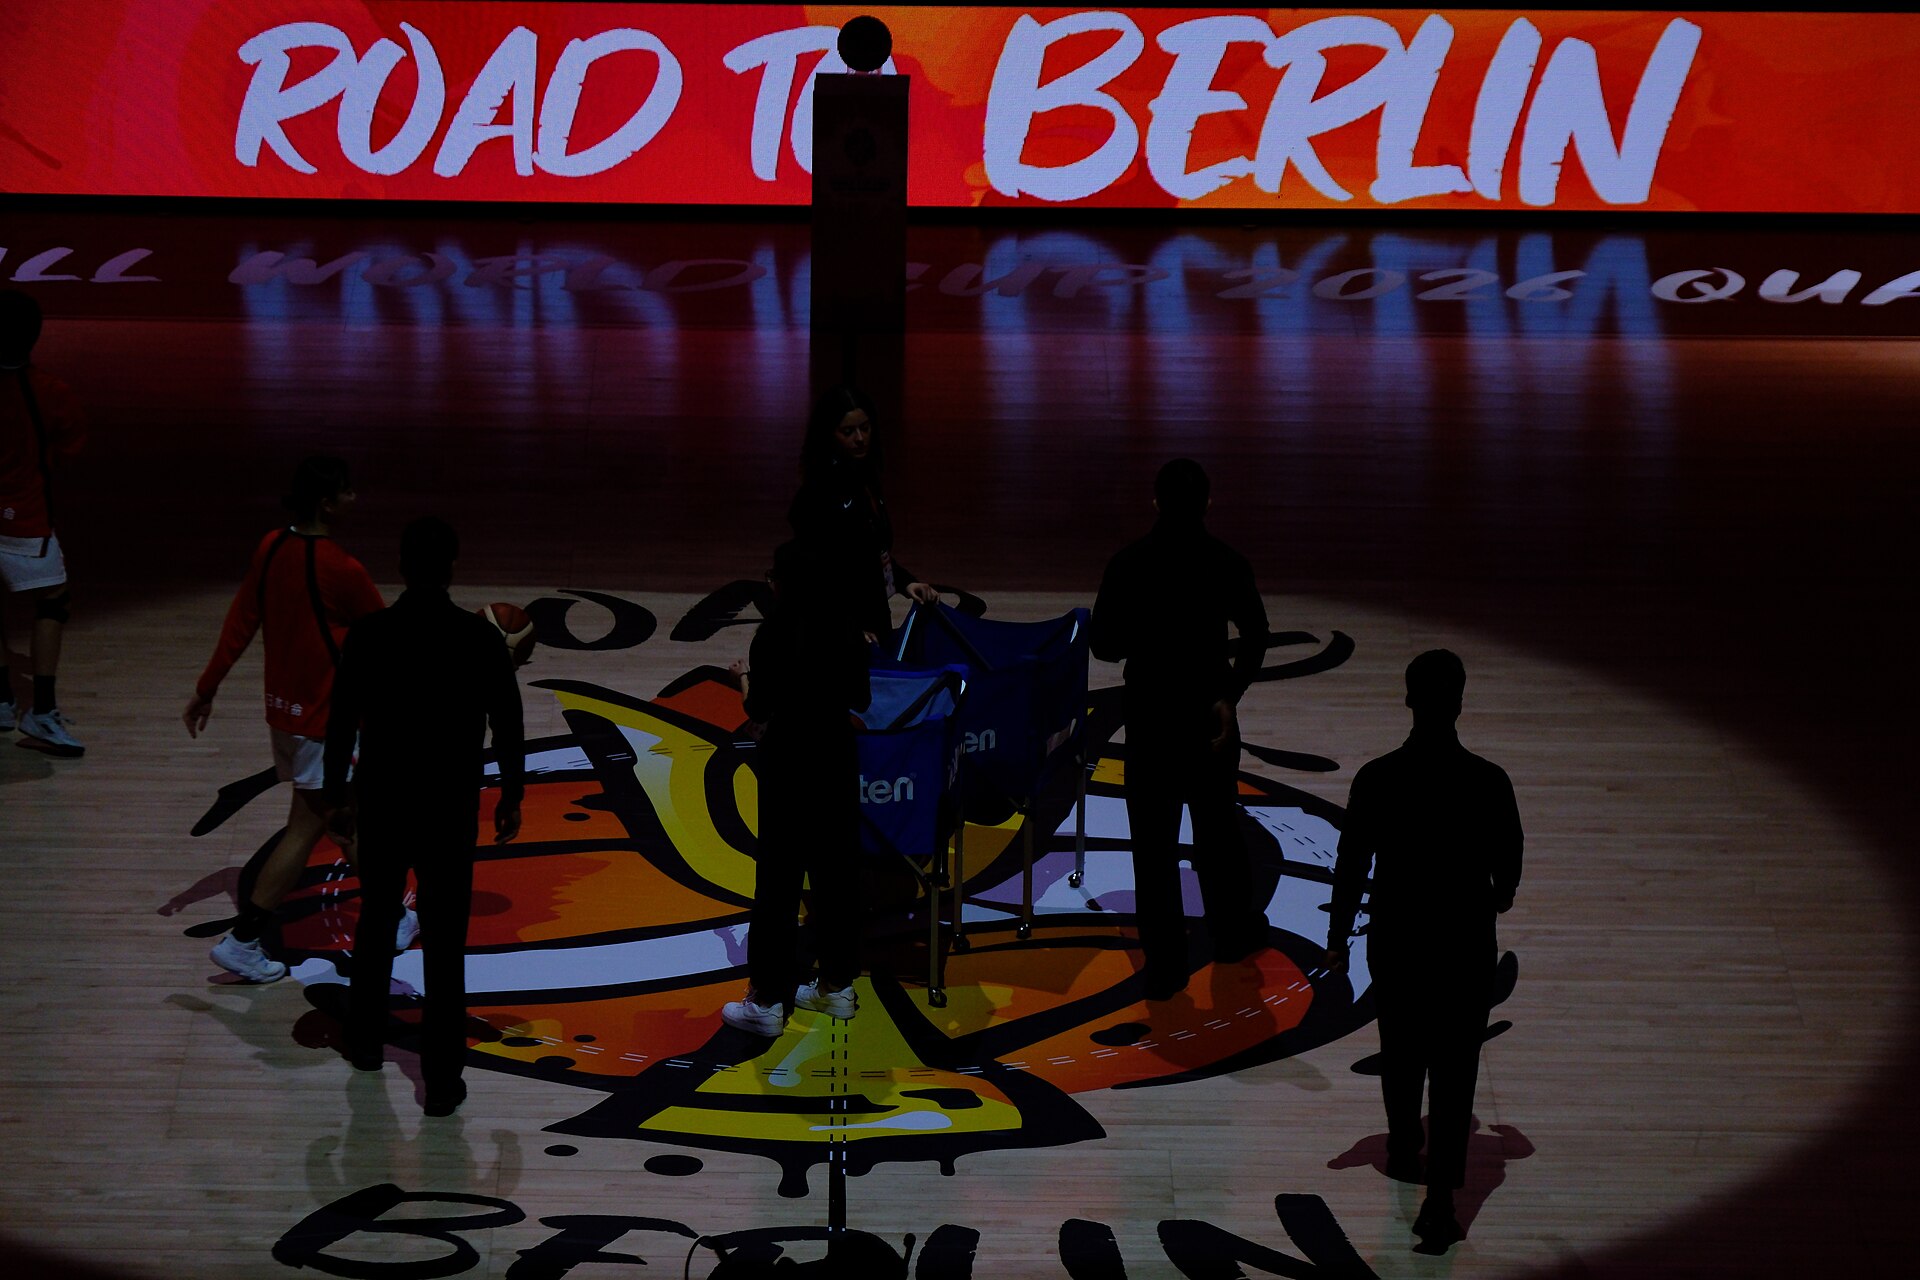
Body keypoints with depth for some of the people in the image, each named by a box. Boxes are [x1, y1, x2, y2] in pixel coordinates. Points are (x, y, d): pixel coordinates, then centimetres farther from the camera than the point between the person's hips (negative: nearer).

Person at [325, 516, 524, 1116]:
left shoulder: (369, 635, -9)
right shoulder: (481, 639, -11)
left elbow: (342, 722, -3)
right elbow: (508, 725, -4)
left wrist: (337, 795, 10)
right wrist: (511, 795, 9)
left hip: (382, 806, 2)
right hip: (451, 812, -1)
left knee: (376, 921, 23)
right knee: (445, 946, 2)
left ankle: (365, 1037, 37)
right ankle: (442, 1080, 3)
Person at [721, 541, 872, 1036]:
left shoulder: (776, 634, -16)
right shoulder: (846, 631, 0)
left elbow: (758, 708, -13)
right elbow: (860, 700, 7)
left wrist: (746, 679, 7)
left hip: (788, 763, -5)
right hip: (838, 757, 5)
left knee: (777, 882, 0)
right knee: (836, 871, 15)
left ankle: (767, 1000, 3)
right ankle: (837, 984, 23)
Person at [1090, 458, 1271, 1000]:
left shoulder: (1129, 563, -7)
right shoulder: (1227, 563, -7)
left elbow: (1102, 643, -5)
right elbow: (1254, 637, -15)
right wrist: (1229, 695, -11)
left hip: (1149, 715, -1)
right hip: (1208, 712, 1)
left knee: (1154, 840, 4)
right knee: (1217, 825, 20)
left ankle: (1164, 964, 5)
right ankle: (1233, 930, 37)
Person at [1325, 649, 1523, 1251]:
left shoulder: (1376, 779, -14)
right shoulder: (1488, 782, -15)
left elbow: (1351, 865, -7)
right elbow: (1507, 864, -2)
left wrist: (1337, 937, 7)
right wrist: (1500, 896, 23)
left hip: (1394, 943, 2)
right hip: (1465, 946, -2)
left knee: (1400, 1054, 24)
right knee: (1454, 1072, 4)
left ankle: (1403, 1152, 45)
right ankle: (1439, 1198, -3)